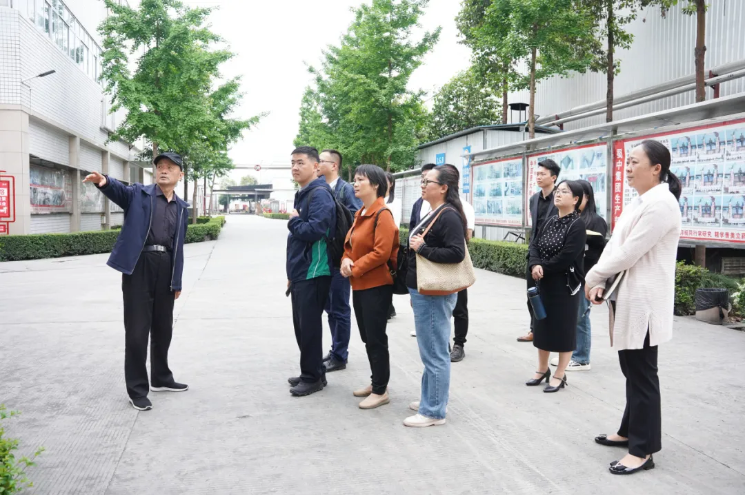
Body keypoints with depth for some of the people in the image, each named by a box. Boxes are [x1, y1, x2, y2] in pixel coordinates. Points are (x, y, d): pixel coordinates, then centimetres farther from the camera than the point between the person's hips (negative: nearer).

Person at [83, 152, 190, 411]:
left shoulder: (181, 207, 14)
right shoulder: (139, 193, 3)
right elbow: (119, 189, -20)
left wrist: (177, 281, 13)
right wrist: (104, 181, -44)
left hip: (165, 267, 4)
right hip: (139, 265, -4)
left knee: (163, 328, 14)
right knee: (137, 329, -1)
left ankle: (161, 378, 32)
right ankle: (137, 390, 9)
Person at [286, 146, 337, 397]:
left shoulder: (320, 194, -15)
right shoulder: (302, 194, 16)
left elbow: (314, 230, -28)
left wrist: (294, 220, -9)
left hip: (313, 273, -10)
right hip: (300, 272, 10)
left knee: (309, 326, -1)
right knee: (301, 325, 15)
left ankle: (313, 377, 11)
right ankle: (310, 372, 26)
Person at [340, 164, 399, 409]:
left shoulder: (382, 214, -15)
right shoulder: (360, 214, 14)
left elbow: (381, 252, -22)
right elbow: (350, 244, 18)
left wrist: (355, 269, -15)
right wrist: (346, 260, -4)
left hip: (376, 286, -9)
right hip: (359, 285, 9)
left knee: (376, 339, -1)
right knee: (367, 338, 17)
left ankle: (381, 391, 10)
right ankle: (375, 382, 30)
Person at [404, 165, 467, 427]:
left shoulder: (449, 216, -16)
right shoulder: (432, 214, 14)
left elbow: (457, 253, -25)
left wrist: (422, 248, -21)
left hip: (434, 295, -10)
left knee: (434, 352, -2)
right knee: (431, 351, 18)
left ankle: (433, 411, 8)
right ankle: (430, 399, 30)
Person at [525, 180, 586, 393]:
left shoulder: (577, 225, -13)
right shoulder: (549, 221, 9)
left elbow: (565, 258, -20)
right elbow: (534, 245, 2)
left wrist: (542, 268, -12)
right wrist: (535, 265, -16)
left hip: (565, 284, -7)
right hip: (544, 283, 7)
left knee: (563, 328, 3)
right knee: (542, 325, 14)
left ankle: (559, 375, 14)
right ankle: (543, 369, 29)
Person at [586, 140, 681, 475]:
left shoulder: (661, 203, -17)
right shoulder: (639, 201, 14)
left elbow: (629, 253, -21)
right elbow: (614, 245, 12)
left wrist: (592, 278, -8)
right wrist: (601, 284, 1)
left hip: (644, 302, -9)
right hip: (627, 297, 9)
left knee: (642, 374, -1)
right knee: (631, 370, 18)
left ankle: (643, 450, 10)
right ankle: (630, 431, 32)